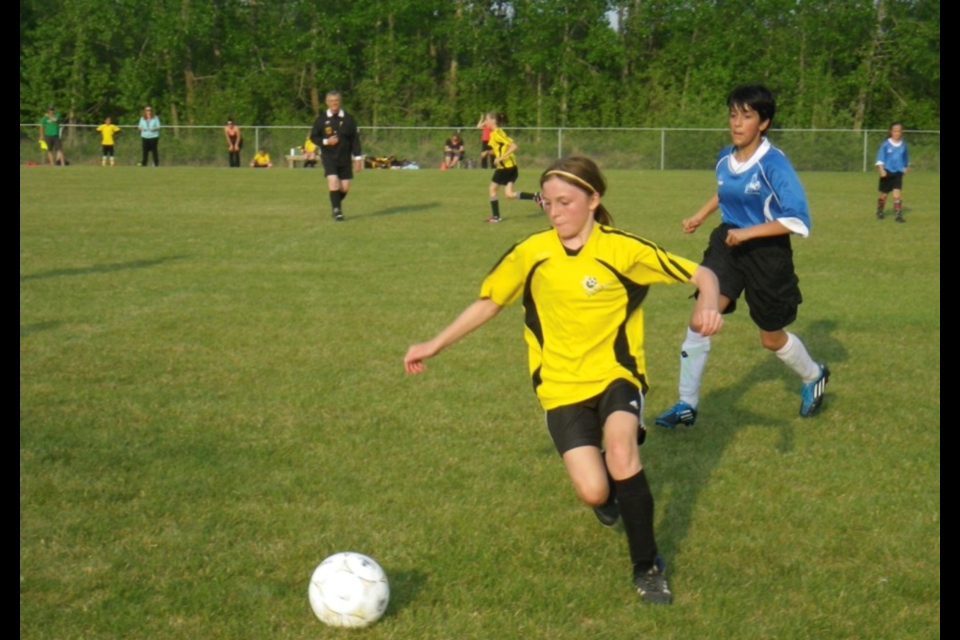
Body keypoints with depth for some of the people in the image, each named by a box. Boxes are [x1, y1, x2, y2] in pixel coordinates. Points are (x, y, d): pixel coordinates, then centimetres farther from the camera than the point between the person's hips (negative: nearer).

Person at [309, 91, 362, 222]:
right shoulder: (321, 119, -3)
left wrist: (357, 158, 1)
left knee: (345, 188, 2)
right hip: (328, 156, -2)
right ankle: (337, 211, -9)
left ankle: (335, 205, 32)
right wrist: (326, 141, -14)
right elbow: (313, 137, 5)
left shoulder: (348, 119, -1)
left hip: (345, 157, 2)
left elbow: (355, 139, 3)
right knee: (333, 181, -20)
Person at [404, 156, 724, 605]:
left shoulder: (622, 249, -10)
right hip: (562, 387, 1)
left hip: (616, 375, -1)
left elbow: (701, 274, -7)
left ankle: (647, 565, -7)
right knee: (594, 493, -16)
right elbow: (488, 302, 10)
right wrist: (435, 345, 8)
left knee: (621, 454, -30)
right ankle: (608, 487, 27)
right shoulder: (530, 254, -3)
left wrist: (708, 305, -28)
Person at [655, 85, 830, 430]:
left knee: (772, 338, 11)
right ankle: (687, 404, -5)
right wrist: (700, 215, 16)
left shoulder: (773, 164, -20)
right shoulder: (725, 159, -1)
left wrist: (748, 232, -26)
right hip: (728, 242, 4)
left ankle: (814, 377, 43)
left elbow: (798, 220, -23)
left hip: (767, 252, -4)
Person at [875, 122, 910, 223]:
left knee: (897, 192, -14)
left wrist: (906, 167, 30)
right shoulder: (886, 144, -7)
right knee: (884, 194, 9)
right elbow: (880, 158, -9)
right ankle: (880, 212, 31)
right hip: (887, 172, -1)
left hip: (898, 173, 1)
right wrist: (881, 169, -21)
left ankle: (898, 214, -13)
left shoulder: (903, 145, 3)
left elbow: (905, 158, 20)